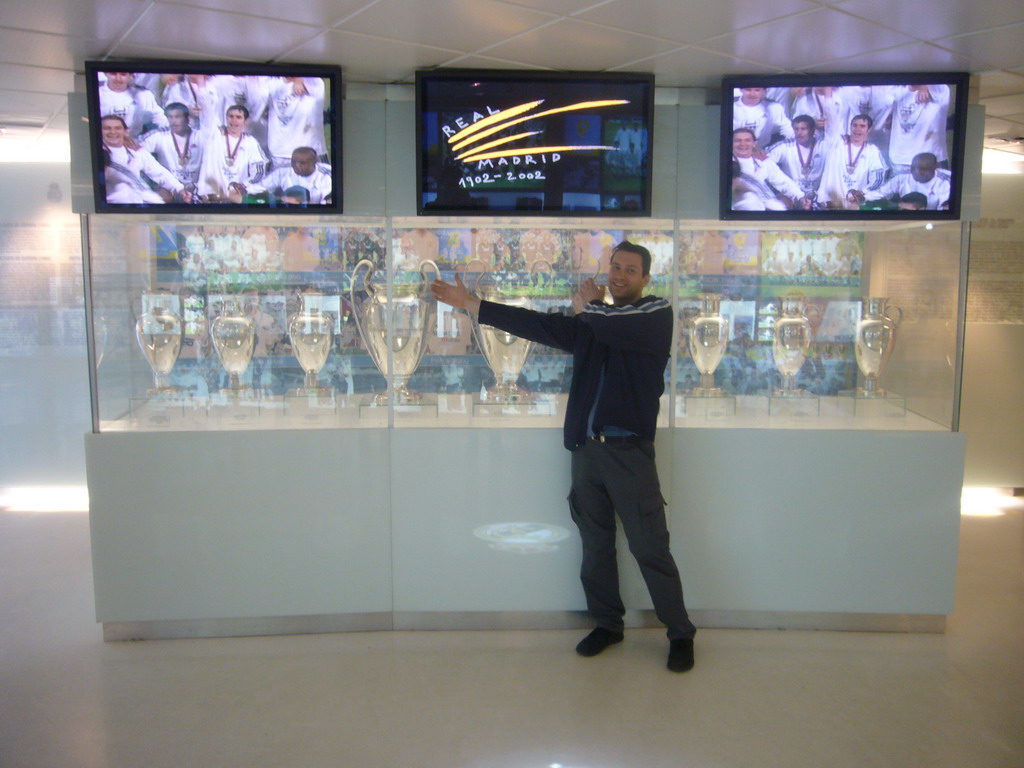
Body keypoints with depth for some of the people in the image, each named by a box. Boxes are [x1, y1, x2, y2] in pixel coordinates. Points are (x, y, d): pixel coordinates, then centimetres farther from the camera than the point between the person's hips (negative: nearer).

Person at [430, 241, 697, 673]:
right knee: (595, 545, 13)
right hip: (586, 448, 6)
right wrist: (471, 305, 7)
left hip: (629, 449, -6)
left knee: (651, 548, -3)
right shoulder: (591, 323, 17)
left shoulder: (657, 315, 0)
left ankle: (680, 634, 11)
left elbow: (609, 327, -18)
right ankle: (607, 624, 28)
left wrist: (593, 302, 5)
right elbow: (540, 325, 11)